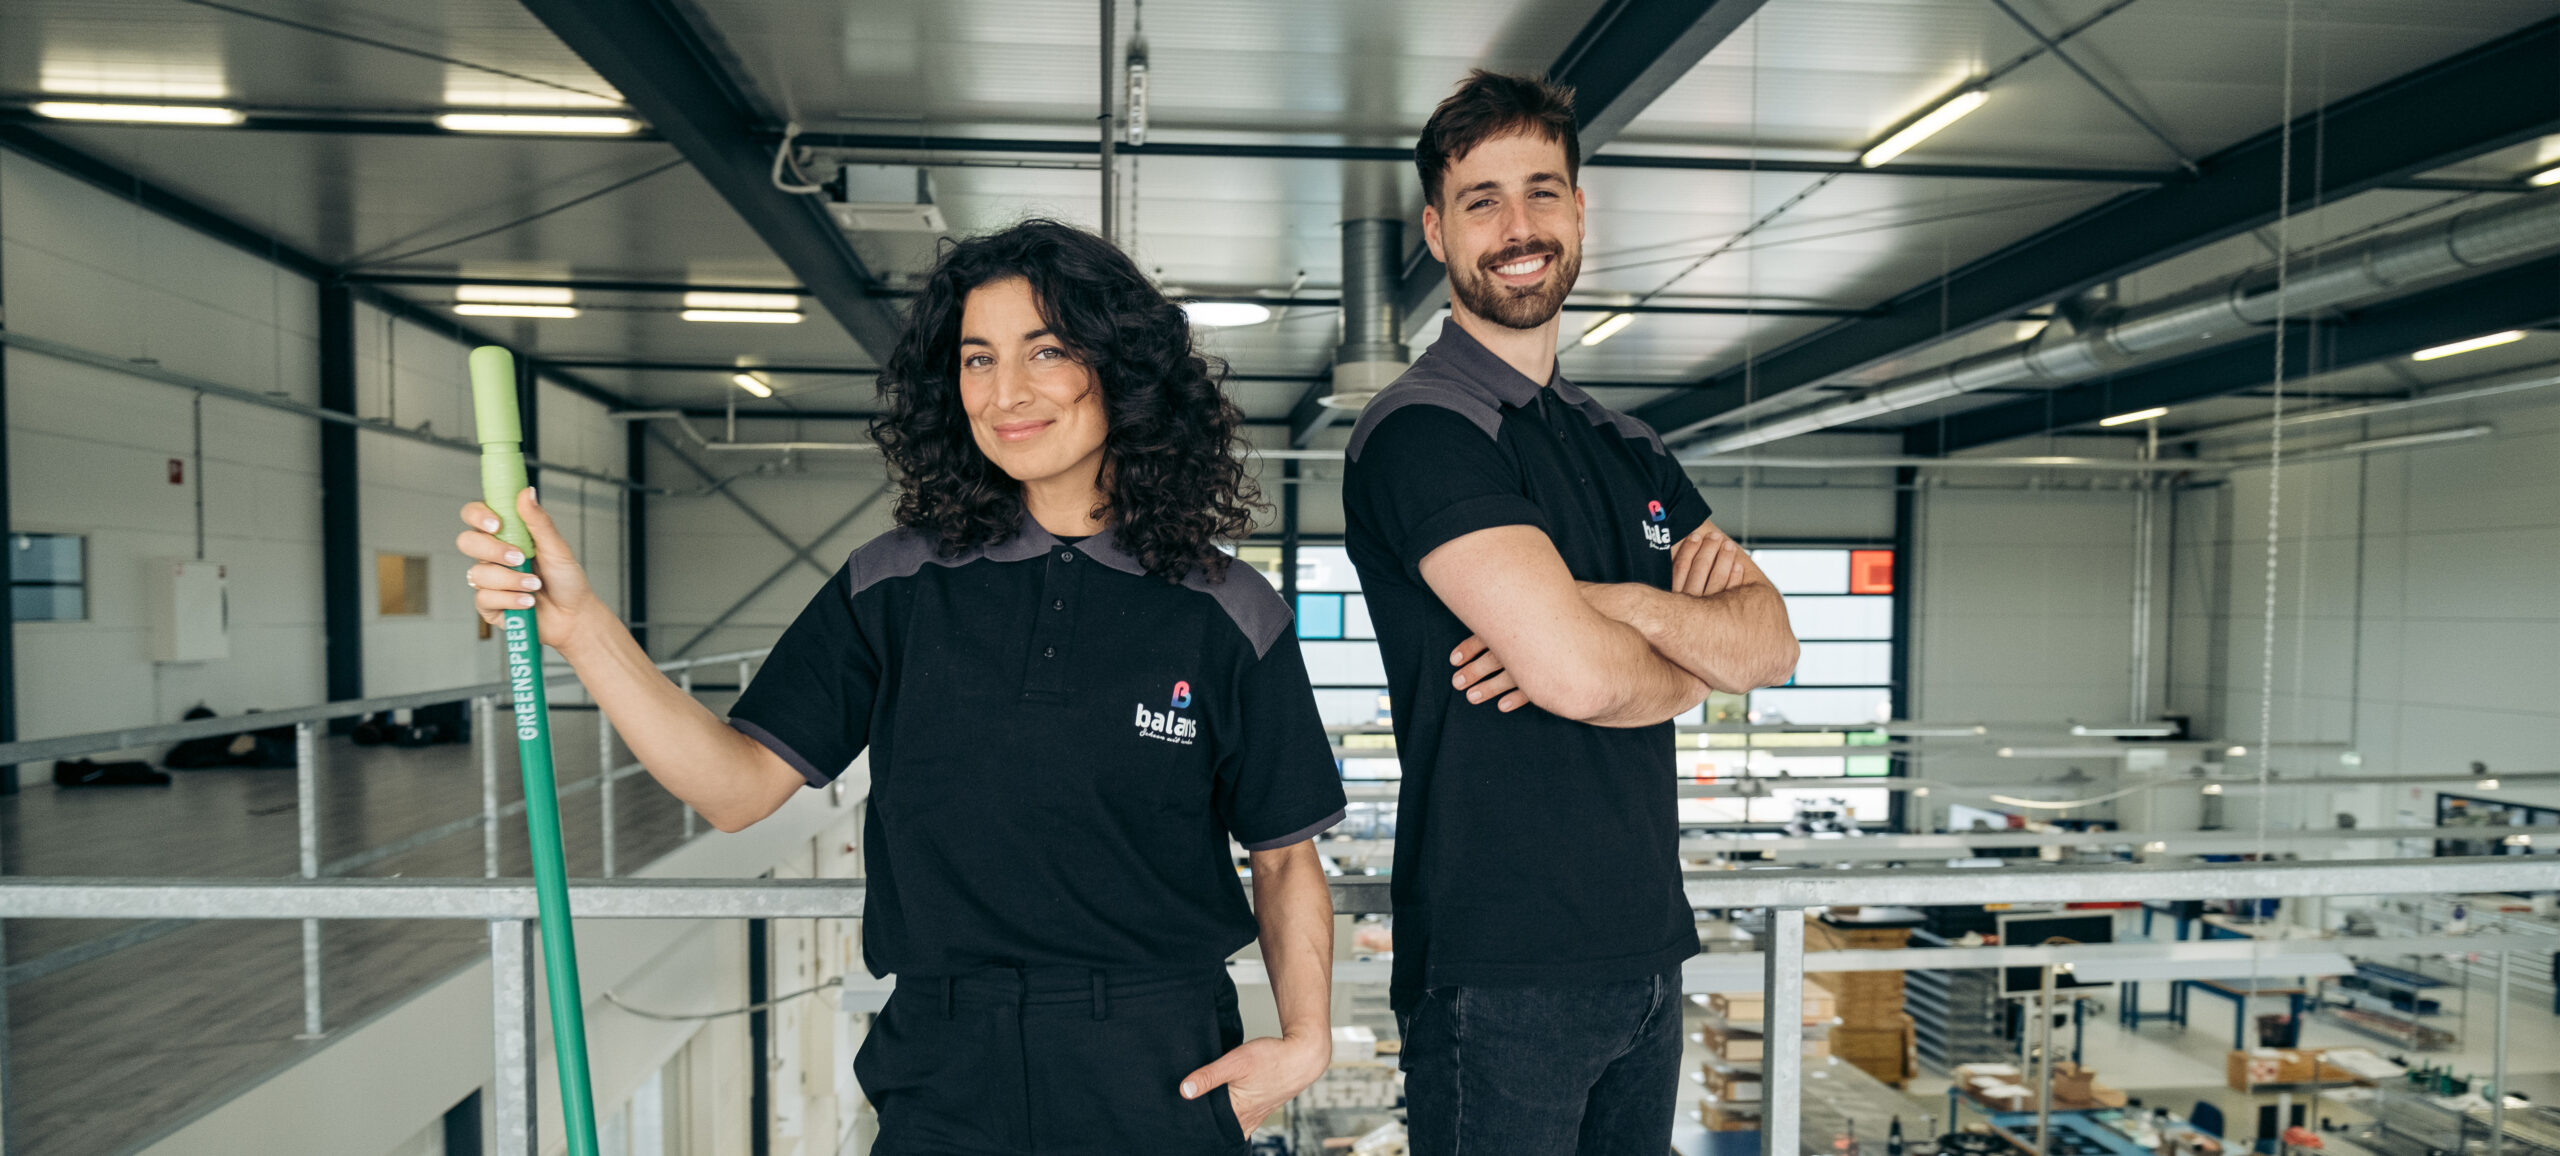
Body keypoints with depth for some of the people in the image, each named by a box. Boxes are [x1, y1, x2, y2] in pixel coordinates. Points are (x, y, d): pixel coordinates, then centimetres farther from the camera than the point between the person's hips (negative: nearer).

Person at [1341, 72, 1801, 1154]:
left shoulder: (1627, 447, 13)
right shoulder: (1419, 431, -14)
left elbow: (1771, 640, 4)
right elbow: (1575, 672, -24)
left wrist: (1626, 606, -16)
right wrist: (1689, 667, -2)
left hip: (1647, 946, 7)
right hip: (1498, 972, -7)